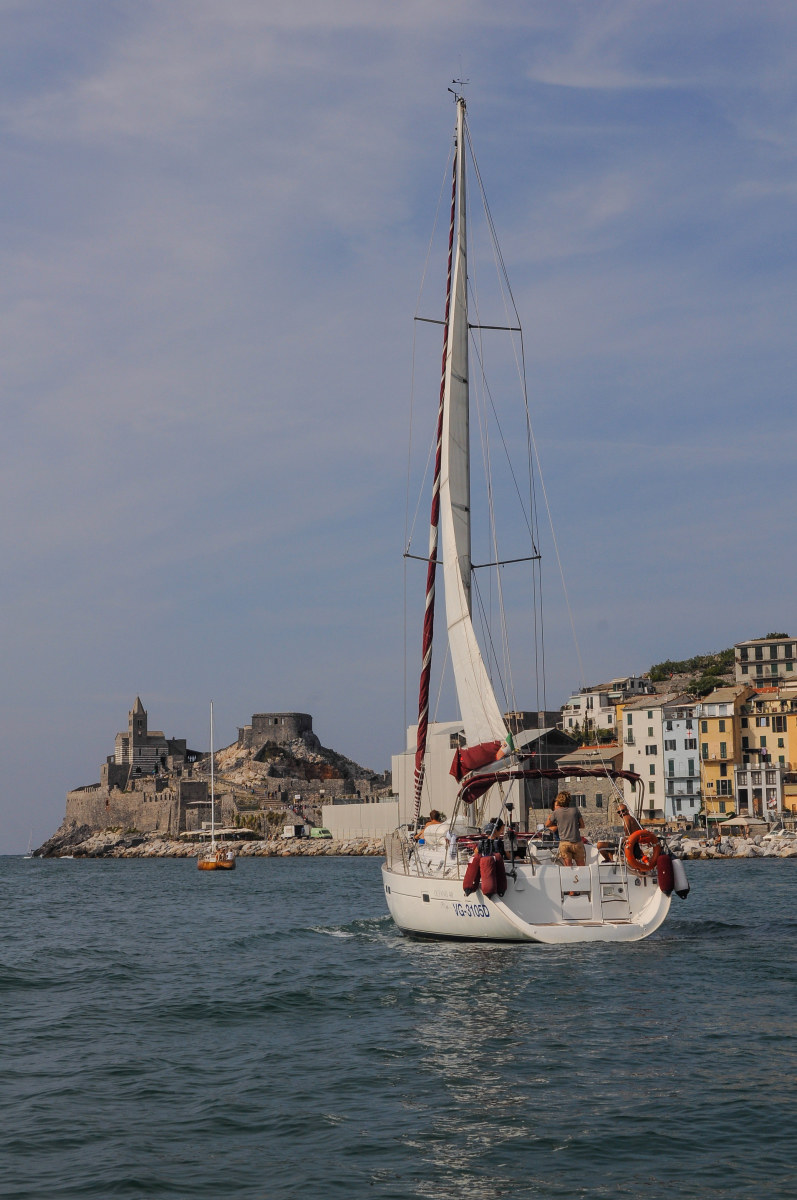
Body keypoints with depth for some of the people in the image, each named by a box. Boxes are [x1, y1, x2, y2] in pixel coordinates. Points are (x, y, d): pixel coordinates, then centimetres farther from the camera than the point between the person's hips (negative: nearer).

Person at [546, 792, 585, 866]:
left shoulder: (556, 812, 2)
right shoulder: (575, 810, 5)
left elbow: (547, 824, 16)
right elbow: (582, 825, 12)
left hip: (564, 843, -1)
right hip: (577, 842, 1)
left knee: (568, 867, -1)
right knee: (581, 866, 11)